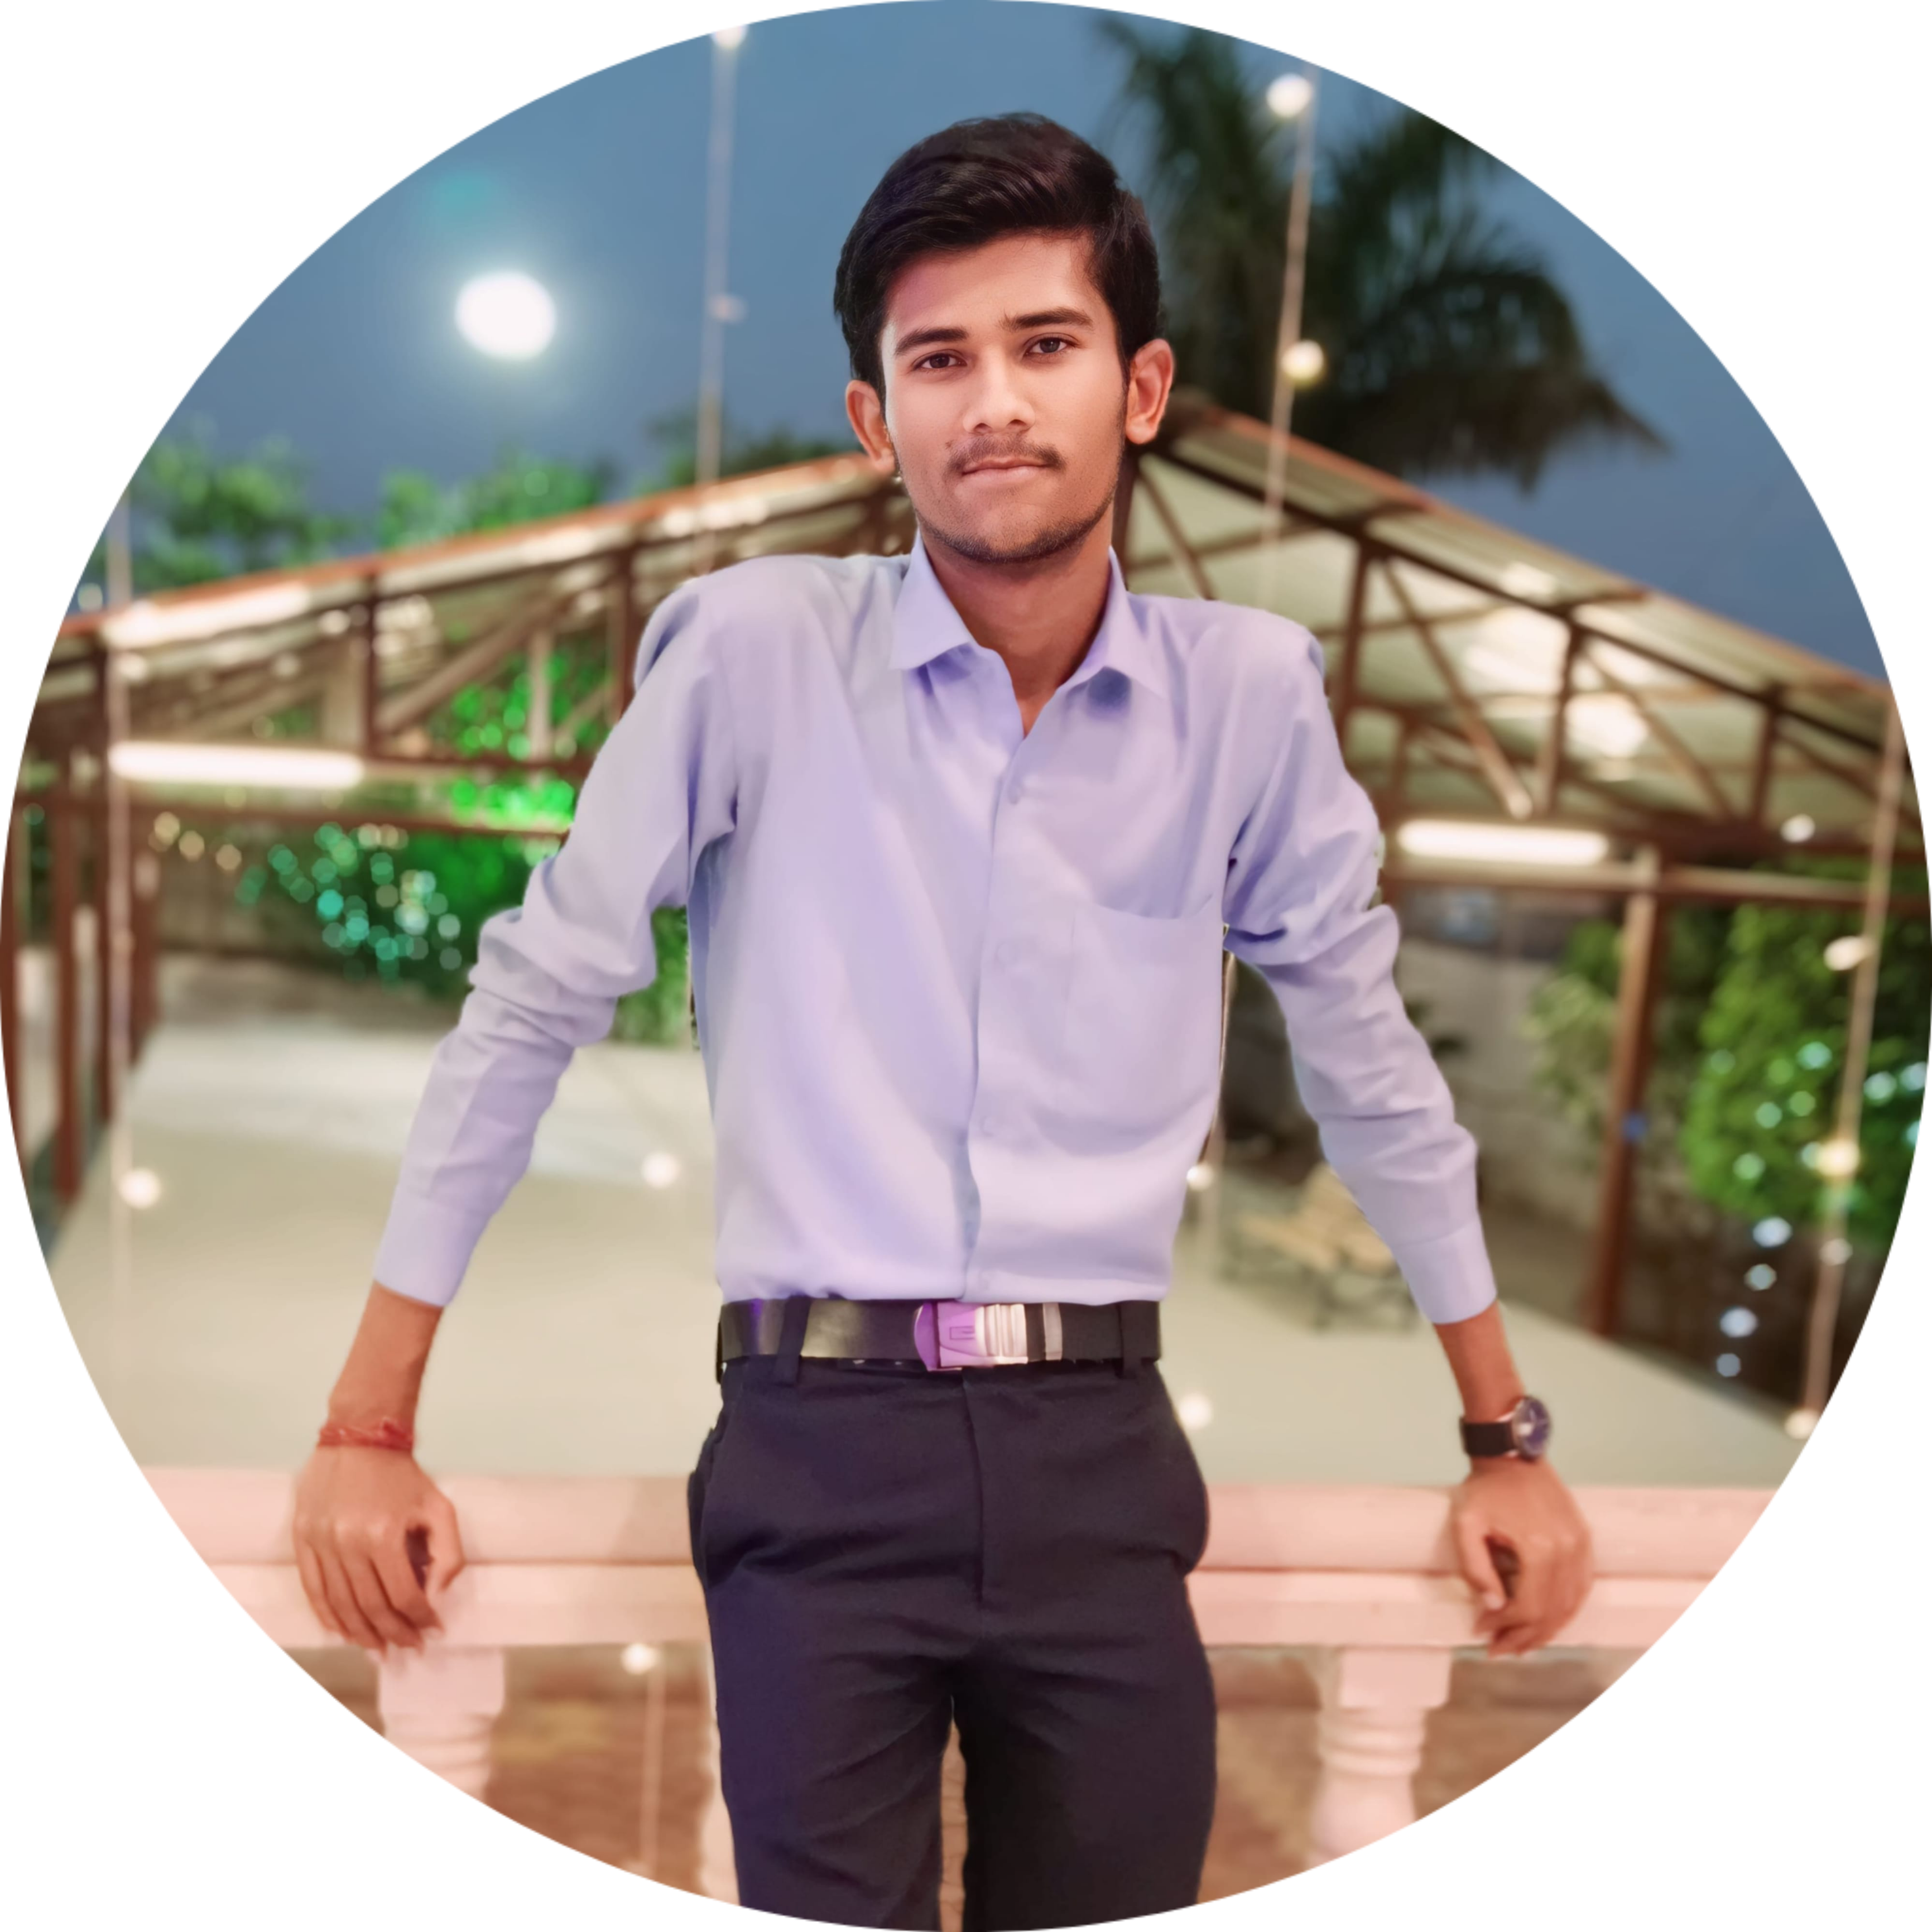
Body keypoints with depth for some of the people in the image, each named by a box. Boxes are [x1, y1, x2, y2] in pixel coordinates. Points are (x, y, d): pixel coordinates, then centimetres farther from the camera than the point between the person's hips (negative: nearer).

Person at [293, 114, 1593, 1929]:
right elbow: (532, 1007, -1)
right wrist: (370, 1428, 1)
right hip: (817, 1452, -2)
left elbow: (1365, 1055, 10)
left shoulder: (1248, 689, 0)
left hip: (1102, 1453, 3)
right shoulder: (752, 648, -6)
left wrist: (1506, 1436, 15)